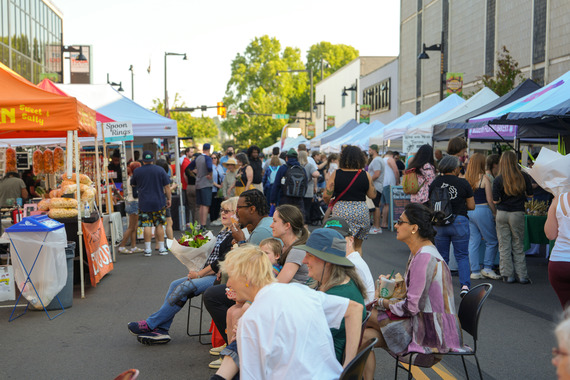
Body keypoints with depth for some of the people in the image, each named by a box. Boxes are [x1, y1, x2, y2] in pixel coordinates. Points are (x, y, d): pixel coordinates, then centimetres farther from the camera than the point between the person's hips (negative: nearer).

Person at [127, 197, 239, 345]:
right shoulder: (223, 232, 19)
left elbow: (223, 262, -19)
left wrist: (199, 274, -12)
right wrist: (199, 272, 3)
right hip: (209, 273, 10)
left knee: (184, 288, -21)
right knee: (175, 284, -4)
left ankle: (150, 324, -12)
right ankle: (160, 330, -9)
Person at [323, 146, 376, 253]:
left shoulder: (336, 174, -4)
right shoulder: (365, 175, -1)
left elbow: (326, 196, -5)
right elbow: (373, 195, 8)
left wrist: (329, 202, 16)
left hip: (341, 212, -1)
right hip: (361, 211, 1)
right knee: (358, 246, 16)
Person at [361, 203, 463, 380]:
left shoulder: (425, 258, -21)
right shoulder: (419, 252, 12)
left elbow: (412, 307, -21)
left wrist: (383, 303, -6)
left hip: (432, 333, -9)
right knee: (364, 336, 0)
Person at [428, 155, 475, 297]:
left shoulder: (435, 183, 1)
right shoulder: (463, 183, -4)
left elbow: (431, 203, 8)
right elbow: (471, 206, 0)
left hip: (439, 223, 2)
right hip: (459, 221, -2)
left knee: (442, 257, 12)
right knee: (462, 256, 7)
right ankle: (465, 285, -7)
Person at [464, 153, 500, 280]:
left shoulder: (465, 178, 3)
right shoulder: (484, 178, -10)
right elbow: (490, 200, -9)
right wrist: (495, 213, 2)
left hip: (468, 211, 5)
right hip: (482, 211, -5)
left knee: (473, 241, 9)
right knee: (491, 241, 9)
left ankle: (475, 271, 11)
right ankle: (487, 268, 9)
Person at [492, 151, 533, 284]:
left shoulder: (498, 180, -8)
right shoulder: (524, 177, -4)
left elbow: (495, 200, -9)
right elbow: (530, 194, 6)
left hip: (502, 214, -1)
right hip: (518, 214, 1)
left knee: (504, 246, 7)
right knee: (518, 246, 11)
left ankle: (508, 275, 8)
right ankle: (522, 275, 11)